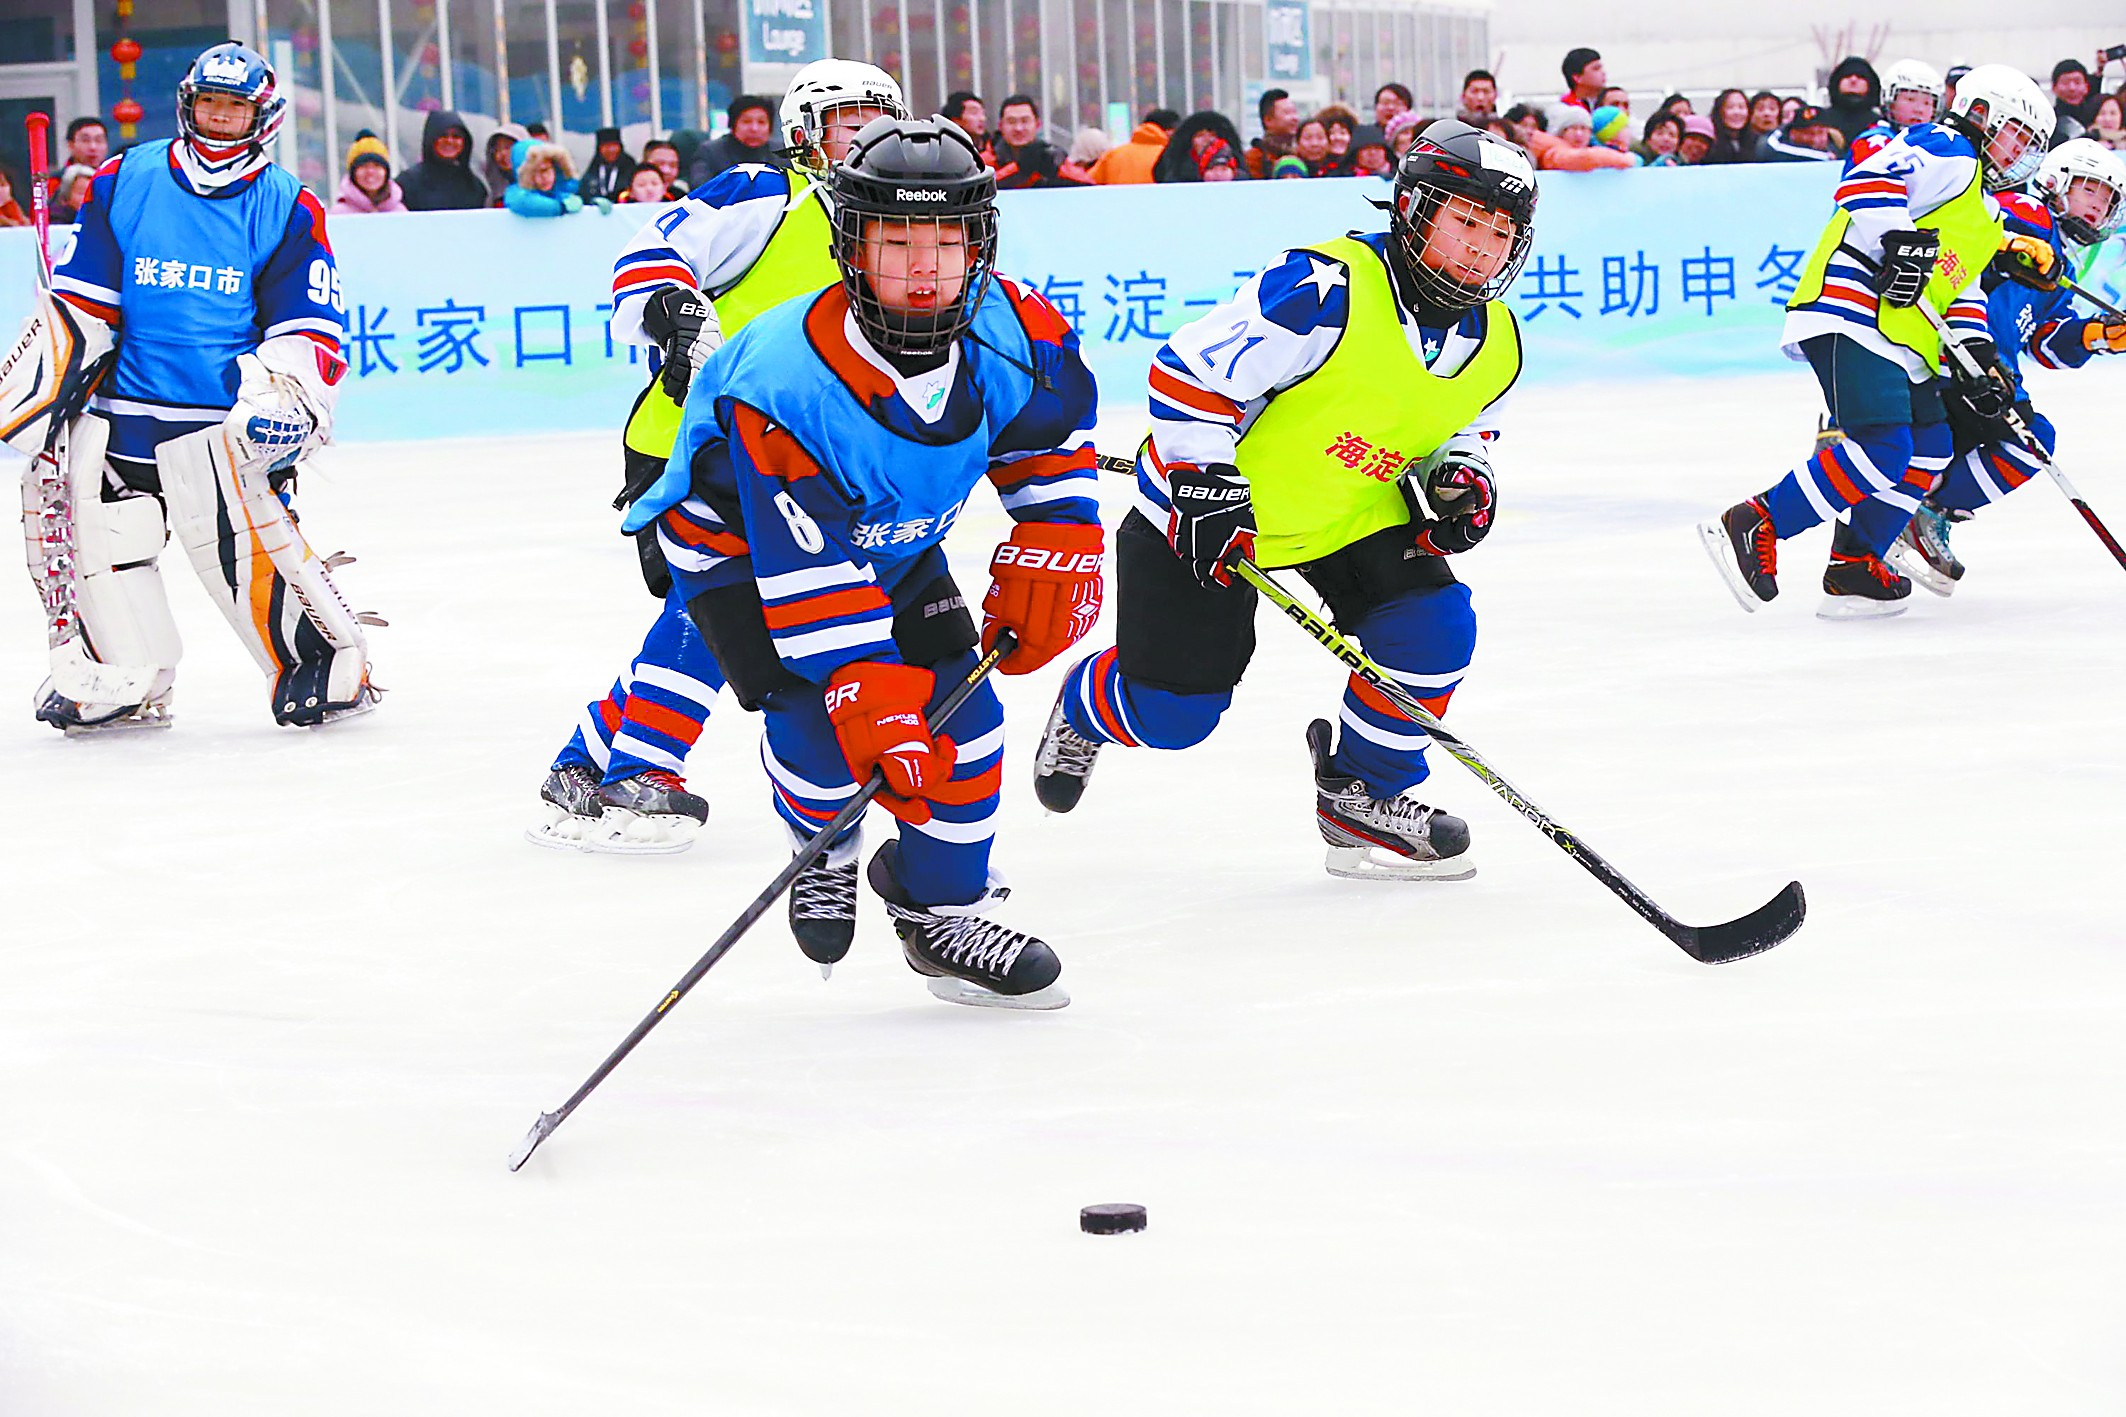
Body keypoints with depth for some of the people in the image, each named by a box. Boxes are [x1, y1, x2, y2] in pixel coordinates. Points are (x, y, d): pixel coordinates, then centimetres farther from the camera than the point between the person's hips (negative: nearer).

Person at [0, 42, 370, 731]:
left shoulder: (286, 209, 1)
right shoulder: (124, 183, 5)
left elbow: (309, 327, 1)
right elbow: (80, 299, 10)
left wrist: (285, 395, -16)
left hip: (228, 414, -3)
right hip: (123, 406, 3)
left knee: (244, 546, -13)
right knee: (103, 532, 0)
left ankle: (332, 667, 1)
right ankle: (128, 682, 16)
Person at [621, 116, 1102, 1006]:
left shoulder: (1009, 331, -24)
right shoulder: (783, 387, -40)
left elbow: (1051, 433, 0)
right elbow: (810, 572, -39)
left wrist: (1051, 555, -7)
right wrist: (873, 711, -43)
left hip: (896, 538, 5)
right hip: (741, 542, -5)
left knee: (960, 705, -6)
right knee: (820, 719, -22)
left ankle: (941, 909, 14)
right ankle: (825, 850, 12)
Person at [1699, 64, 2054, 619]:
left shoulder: (1985, 216, 30)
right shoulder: (1945, 150, -2)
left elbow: (1961, 286, 28)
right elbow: (1865, 184, -17)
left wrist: (1975, 353, 14)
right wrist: (1898, 241, -30)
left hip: (1901, 340, 11)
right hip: (1851, 311, -11)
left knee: (1929, 448, 11)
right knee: (1882, 449, -21)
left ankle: (1853, 569, 14)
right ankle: (1750, 528, -20)